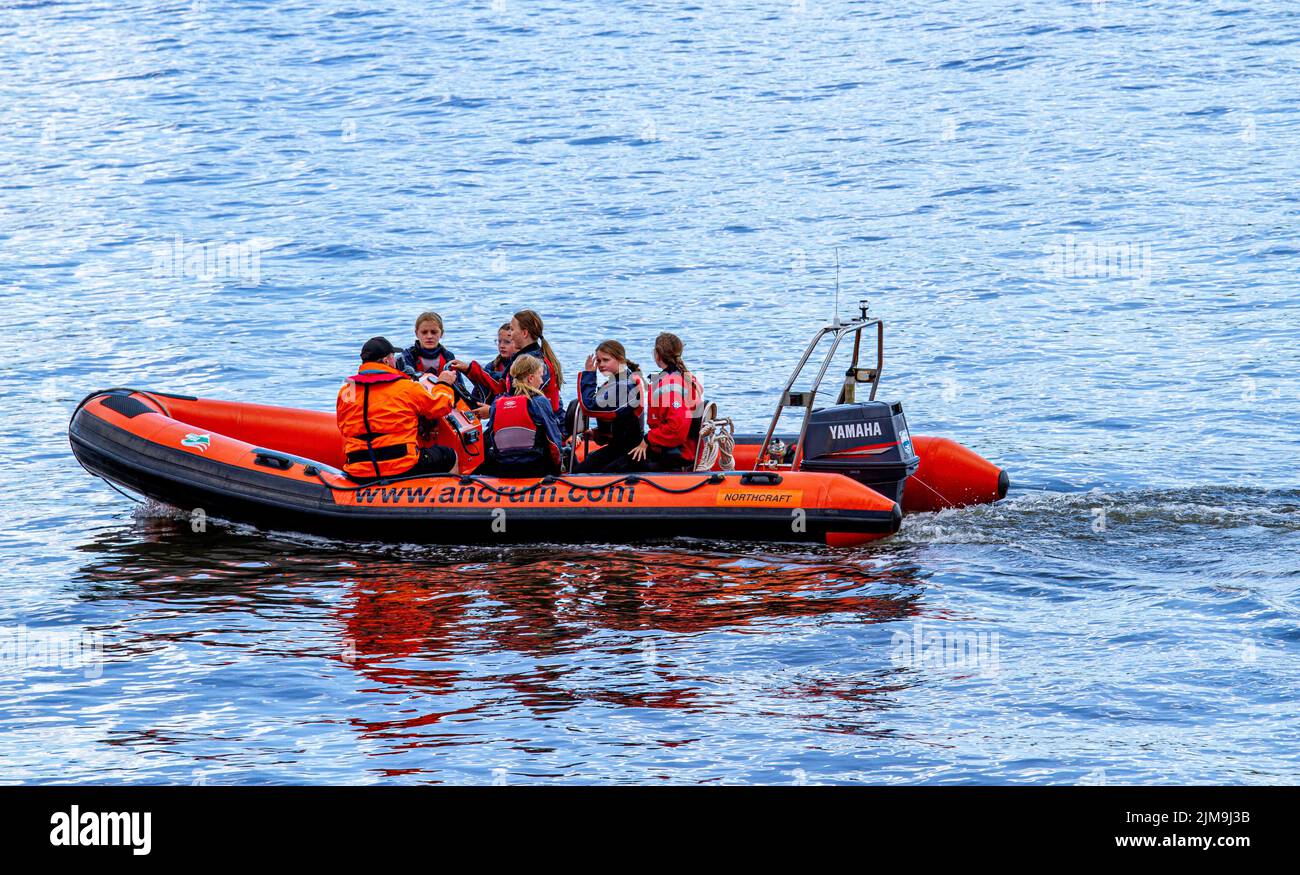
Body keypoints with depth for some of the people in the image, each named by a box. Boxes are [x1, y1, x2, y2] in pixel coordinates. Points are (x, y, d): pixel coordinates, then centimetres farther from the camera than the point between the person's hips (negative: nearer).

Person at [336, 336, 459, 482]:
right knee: (450, 456, 18)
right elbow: (441, 406, 9)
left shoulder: (345, 392, 7)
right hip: (403, 469, -4)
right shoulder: (406, 388, -4)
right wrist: (443, 384, 29)